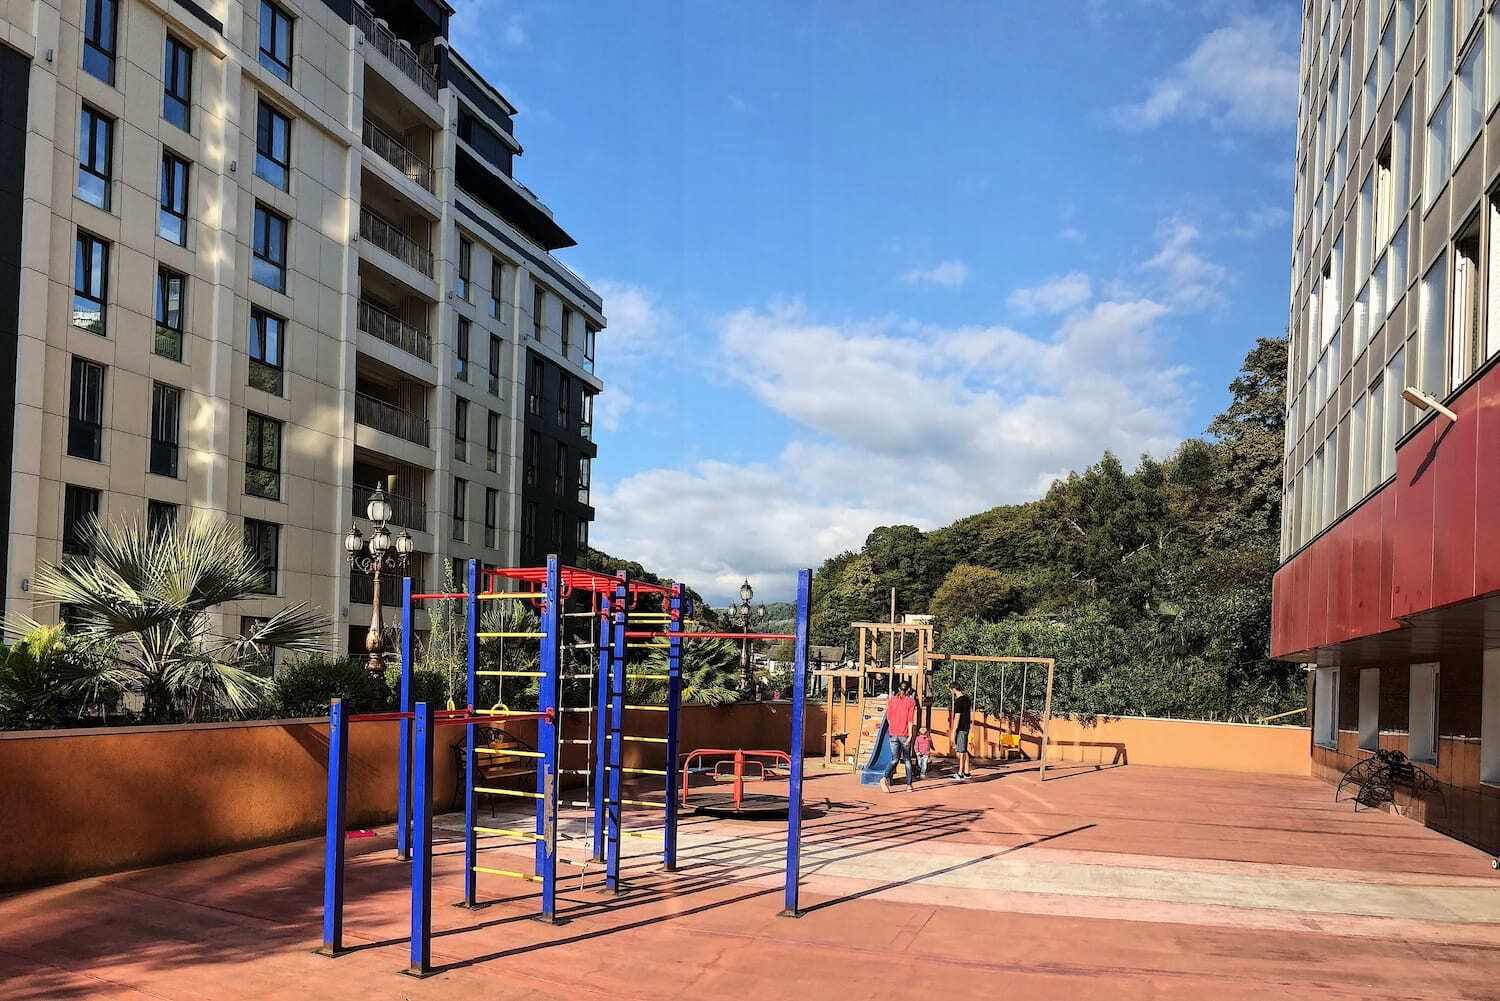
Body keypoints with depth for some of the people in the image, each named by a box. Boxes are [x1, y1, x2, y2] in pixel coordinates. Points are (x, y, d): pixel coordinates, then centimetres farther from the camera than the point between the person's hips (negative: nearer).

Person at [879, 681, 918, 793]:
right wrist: (910, 735, -12)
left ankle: (885, 778, -21)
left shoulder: (892, 699, 6)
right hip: (905, 734, -2)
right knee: (907, 759, 12)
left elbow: (888, 717, 8)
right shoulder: (911, 701, -4)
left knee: (894, 759, 4)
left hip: (893, 734, 3)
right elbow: (910, 719, -10)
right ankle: (909, 785, 12)